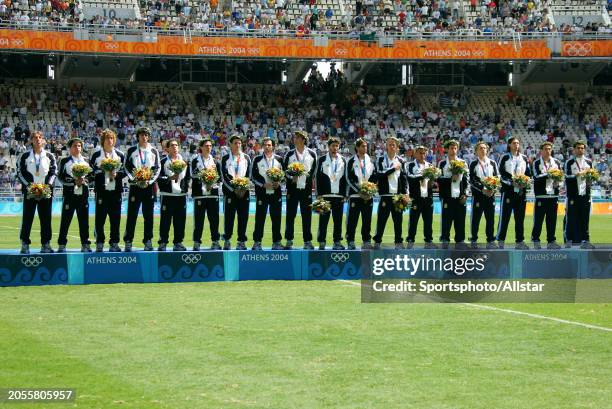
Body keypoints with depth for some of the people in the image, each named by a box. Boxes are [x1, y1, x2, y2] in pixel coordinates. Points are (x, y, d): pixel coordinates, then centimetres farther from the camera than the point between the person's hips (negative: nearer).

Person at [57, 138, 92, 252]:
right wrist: (74, 182, -13)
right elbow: (60, 177, -2)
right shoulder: (65, 161, 5)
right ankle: (61, 245, 2)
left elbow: (91, 175, 15)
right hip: (70, 194, -3)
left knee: (84, 220, 3)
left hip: (83, 194, 3)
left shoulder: (86, 161, 14)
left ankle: (85, 245, 9)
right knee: (65, 220, -2)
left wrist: (84, 180, -6)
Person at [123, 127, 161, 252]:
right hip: (135, 186, -2)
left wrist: (150, 180, -7)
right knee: (132, 214, -3)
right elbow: (126, 167, 2)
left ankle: (148, 241, 8)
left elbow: (158, 168, 7)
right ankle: (128, 241, 1)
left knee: (148, 215, 3)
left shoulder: (154, 151, 10)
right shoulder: (131, 151, 5)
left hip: (149, 186, 2)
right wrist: (135, 179, -11)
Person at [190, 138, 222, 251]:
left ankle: (215, 241, 9)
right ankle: (197, 243, 2)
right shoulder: (195, 161, 5)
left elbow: (220, 177, 12)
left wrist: (213, 183, -7)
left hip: (213, 193, 3)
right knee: (199, 219, -2)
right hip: (200, 193, -3)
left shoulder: (215, 162, 15)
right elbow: (193, 175, -7)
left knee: (214, 218, 2)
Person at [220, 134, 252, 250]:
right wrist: (234, 189, -12)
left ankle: (241, 241, 7)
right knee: (229, 217, -2)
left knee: (243, 217, 1)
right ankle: (227, 241, 6)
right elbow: (224, 176, -4)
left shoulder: (246, 158, 12)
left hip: (244, 192, 2)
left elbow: (249, 175, 8)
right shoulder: (225, 159, 3)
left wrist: (244, 189, -7)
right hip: (230, 192, -2)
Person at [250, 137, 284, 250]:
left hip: (276, 192, 2)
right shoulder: (257, 160, 4)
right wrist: (264, 184, -12)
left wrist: (278, 183, -8)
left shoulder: (279, 159, 8)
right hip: (262, 193, -2)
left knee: (276, 218, 2)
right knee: (260, 218, -2)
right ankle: (257, 242, 3)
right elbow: (253, 176, 1)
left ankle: (276, 242, 9)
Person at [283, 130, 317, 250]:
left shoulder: (312, 154, 5)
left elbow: (314, 170, 8)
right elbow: (284, 169, 5)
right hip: (292, 188, 0)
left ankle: (307, 241, 6)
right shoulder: (290, 154, 5)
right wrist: (291, 177, -10)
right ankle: (289, 241, 7)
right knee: (290, 215, 1)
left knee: (307, 215, 1)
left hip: (306, 189, 0)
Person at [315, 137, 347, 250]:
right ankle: (321, 242, 1)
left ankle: (337, 242, 8)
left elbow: (344, 178, 13)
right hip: (325, 194, -2)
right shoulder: (322, 160, 6)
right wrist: (319, 194, -5)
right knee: (323, 219, -2)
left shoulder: (342, 161, 14)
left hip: (339, 195, 2)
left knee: (338, 219, 3)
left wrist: (344, 194, 5)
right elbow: (318, 177, 2)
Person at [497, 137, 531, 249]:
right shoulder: (505, 158, 2)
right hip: (508, 190, -5)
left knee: (520, 217, 5)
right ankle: (500, 241, -1)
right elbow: (501, 173, -6)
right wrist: (512, 181, -18)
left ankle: (520, 242, 9)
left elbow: (528, 173, 15)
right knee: (505, 216, -5)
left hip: (521, 191, 5)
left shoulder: (524, 158, 16)